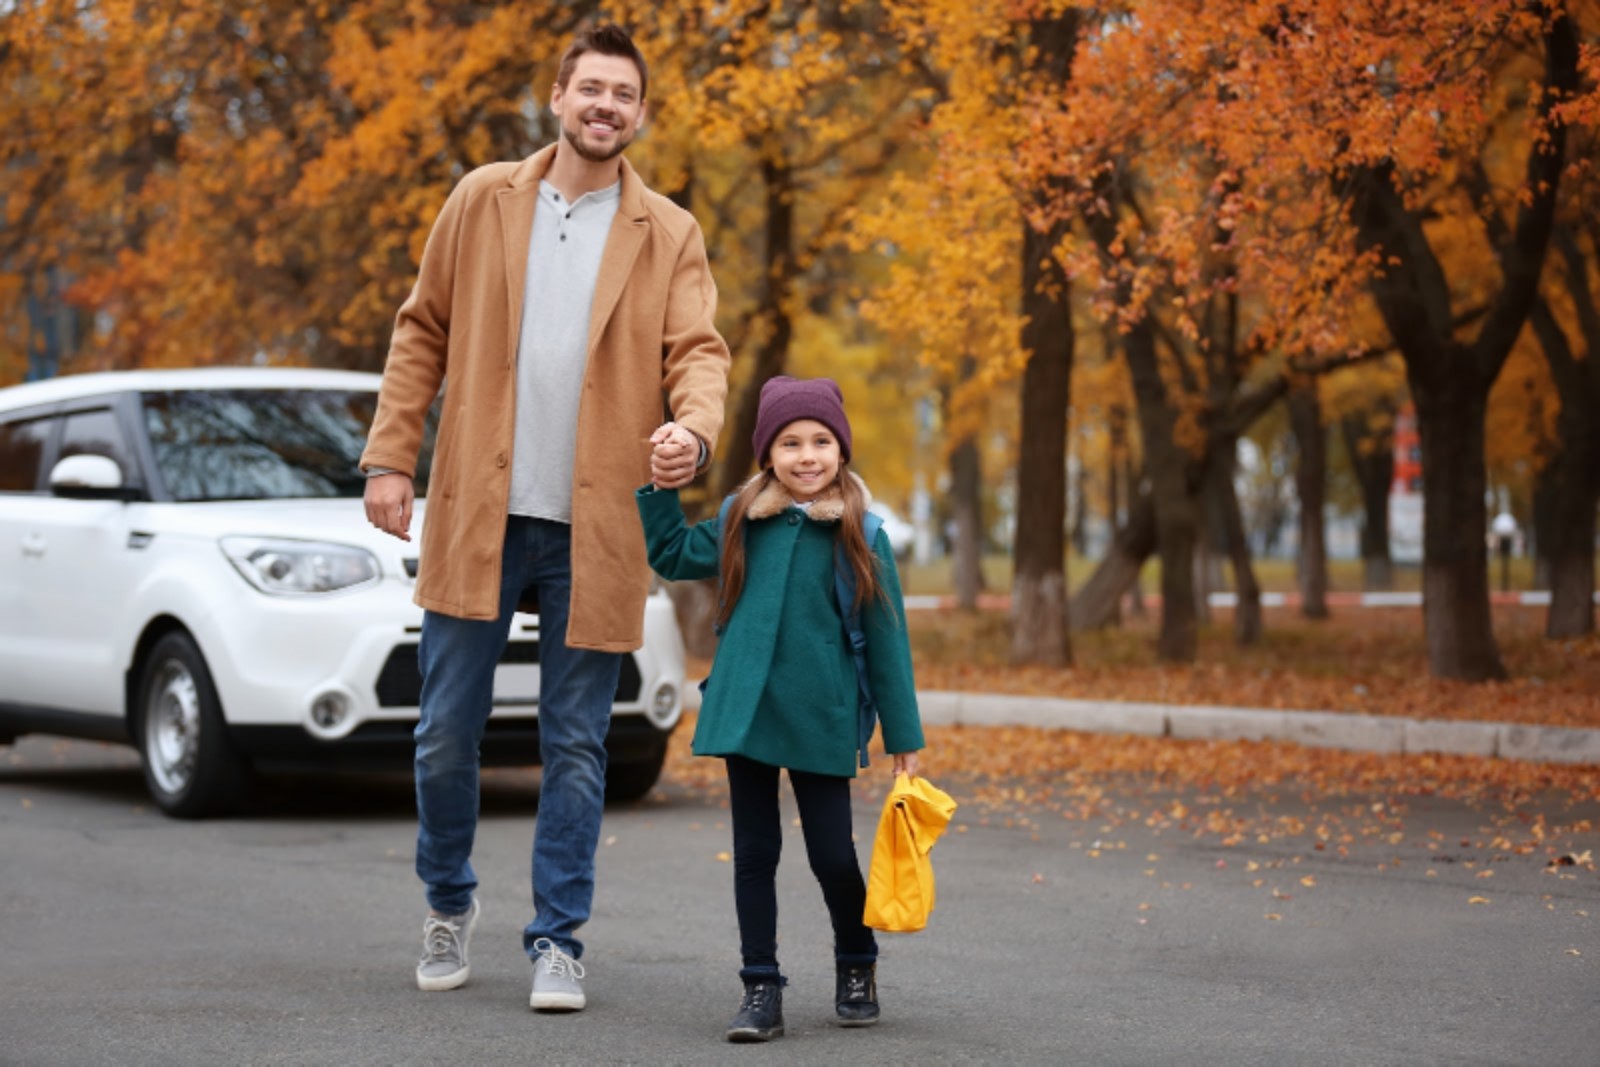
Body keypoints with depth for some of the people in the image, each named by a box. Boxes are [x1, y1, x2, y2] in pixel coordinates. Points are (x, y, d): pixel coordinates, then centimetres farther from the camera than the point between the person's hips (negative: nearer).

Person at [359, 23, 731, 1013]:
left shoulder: (670, 236, 4)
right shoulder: (483, 200, 7)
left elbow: (699, 351, -4)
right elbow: (423, 332, 9)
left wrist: (695, 429, -26)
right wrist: (390, 456, 1)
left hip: (593, 530, -1)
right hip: (478, 517, 1)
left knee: (576, 747, 4)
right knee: (446, 734, 6)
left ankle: (559, 940, 13)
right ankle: (449, 898, 30)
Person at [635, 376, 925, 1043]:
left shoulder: (859, 535, -4)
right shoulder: (743, 521, 4)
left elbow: (885, 637, -1)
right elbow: (671, 555, 21)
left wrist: (904, 736, 0)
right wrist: (661, 488, 8)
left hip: (822, 723, -3)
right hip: (746, 713, 3)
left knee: (832, 854, 3)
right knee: (754, 852, 7)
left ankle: (856, 967, 28)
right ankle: (761, 988, 14)